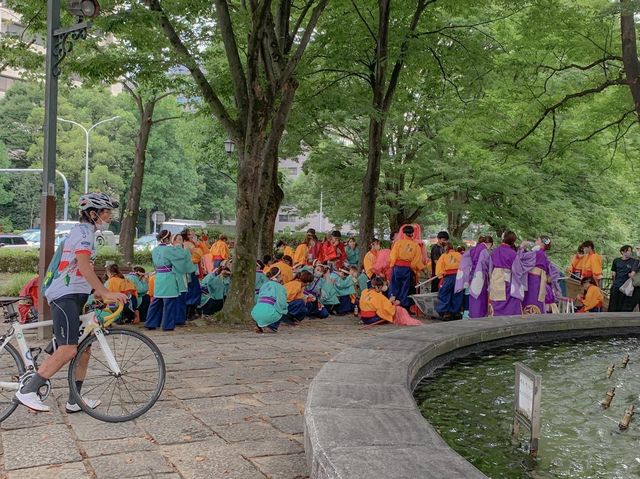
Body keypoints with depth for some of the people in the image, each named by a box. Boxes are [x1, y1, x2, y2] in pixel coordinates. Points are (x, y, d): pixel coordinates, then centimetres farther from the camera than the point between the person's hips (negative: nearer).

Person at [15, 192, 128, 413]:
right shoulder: (83, 231, -11)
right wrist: (106, 293, -31)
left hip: (73, 297, 11)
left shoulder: (83, 231, 22)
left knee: (84, 349, 9)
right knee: (68, 349, -17)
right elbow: (84, 267, -25)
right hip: (64, 296, -11)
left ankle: (75, 401, 15)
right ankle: (27, 391, -11)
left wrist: (101, 295, 22)